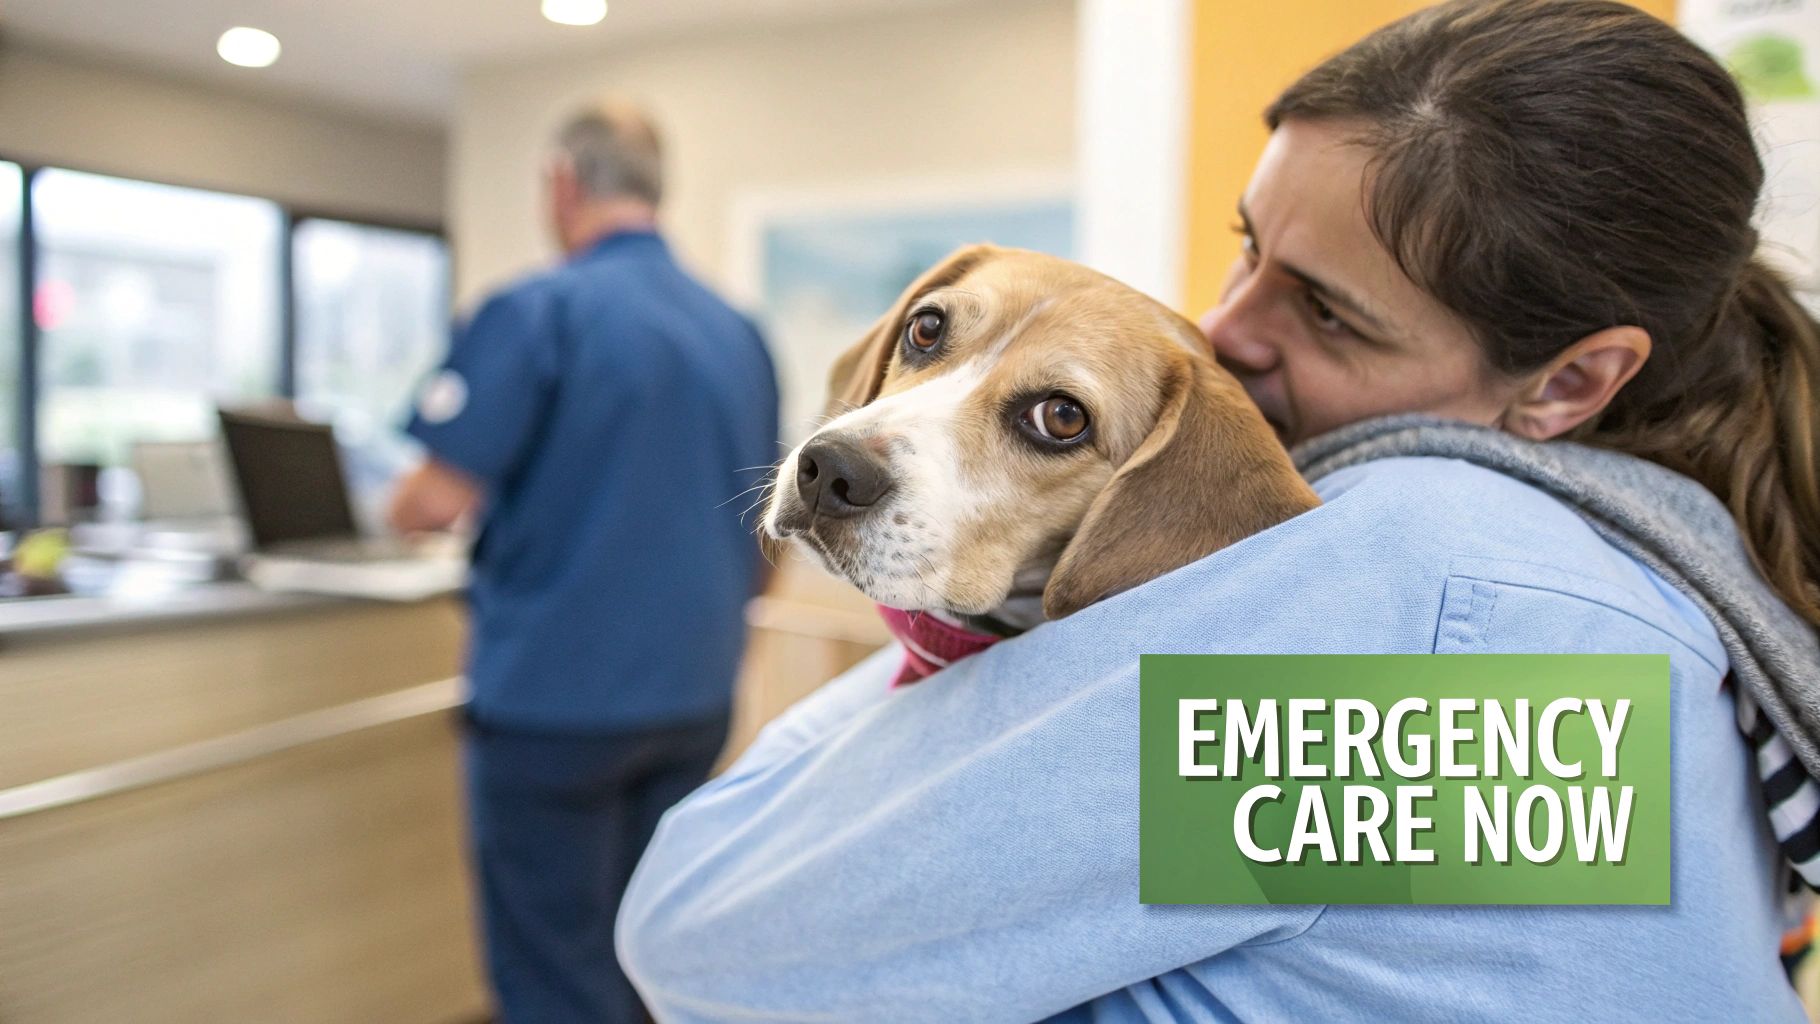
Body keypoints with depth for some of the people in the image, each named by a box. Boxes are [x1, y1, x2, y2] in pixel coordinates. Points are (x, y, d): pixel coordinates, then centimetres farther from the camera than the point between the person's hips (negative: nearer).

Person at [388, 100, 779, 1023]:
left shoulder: (537, 311, -12)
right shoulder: (740, 333, 6)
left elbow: (437, 502, -15)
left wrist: (407, 501, 9)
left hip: (556, 699, -6)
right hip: (695, 700, 6)